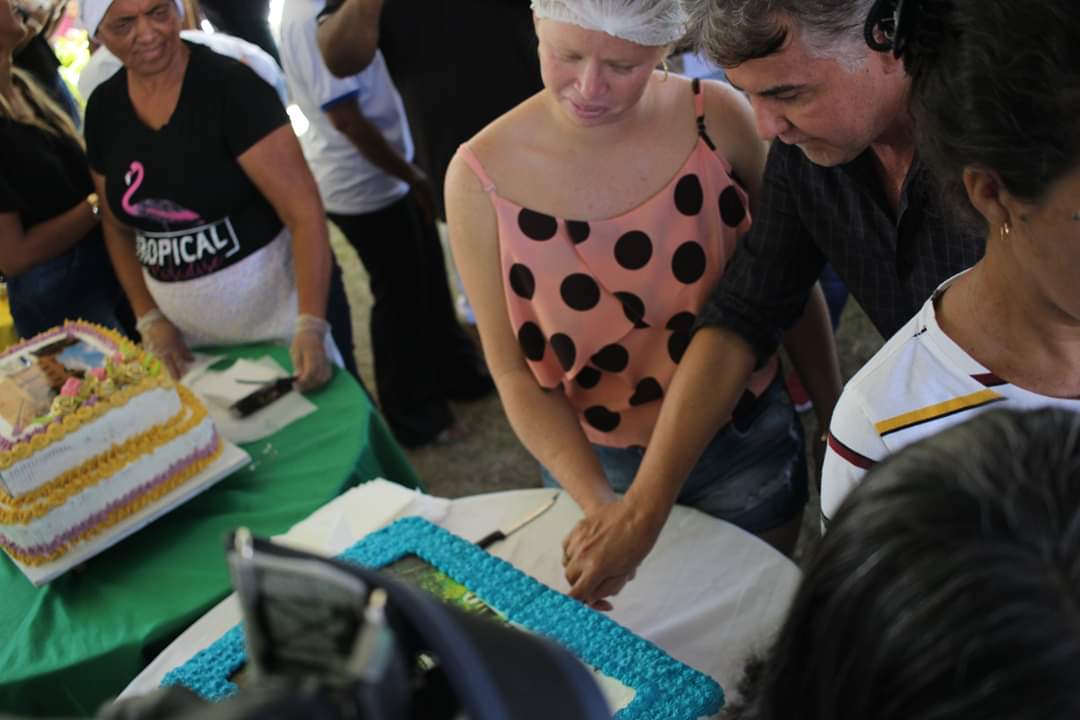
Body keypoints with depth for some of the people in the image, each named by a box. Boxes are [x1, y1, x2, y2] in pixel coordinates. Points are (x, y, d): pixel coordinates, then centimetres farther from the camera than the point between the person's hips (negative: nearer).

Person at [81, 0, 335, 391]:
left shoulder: (230, 85, -17)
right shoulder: (103, 108, 1)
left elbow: (304, 211, -21)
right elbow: (118, 227, 12)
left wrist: (311, 325, -30)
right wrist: (149, 317, 2)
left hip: (274, 316, -5)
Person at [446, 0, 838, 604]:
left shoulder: (716, 119, -17)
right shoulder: (481, 179, -18)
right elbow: (514, 373, -13)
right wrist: (599, 503, -24)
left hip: (747, 447, 1)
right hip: (595, 465, 0)